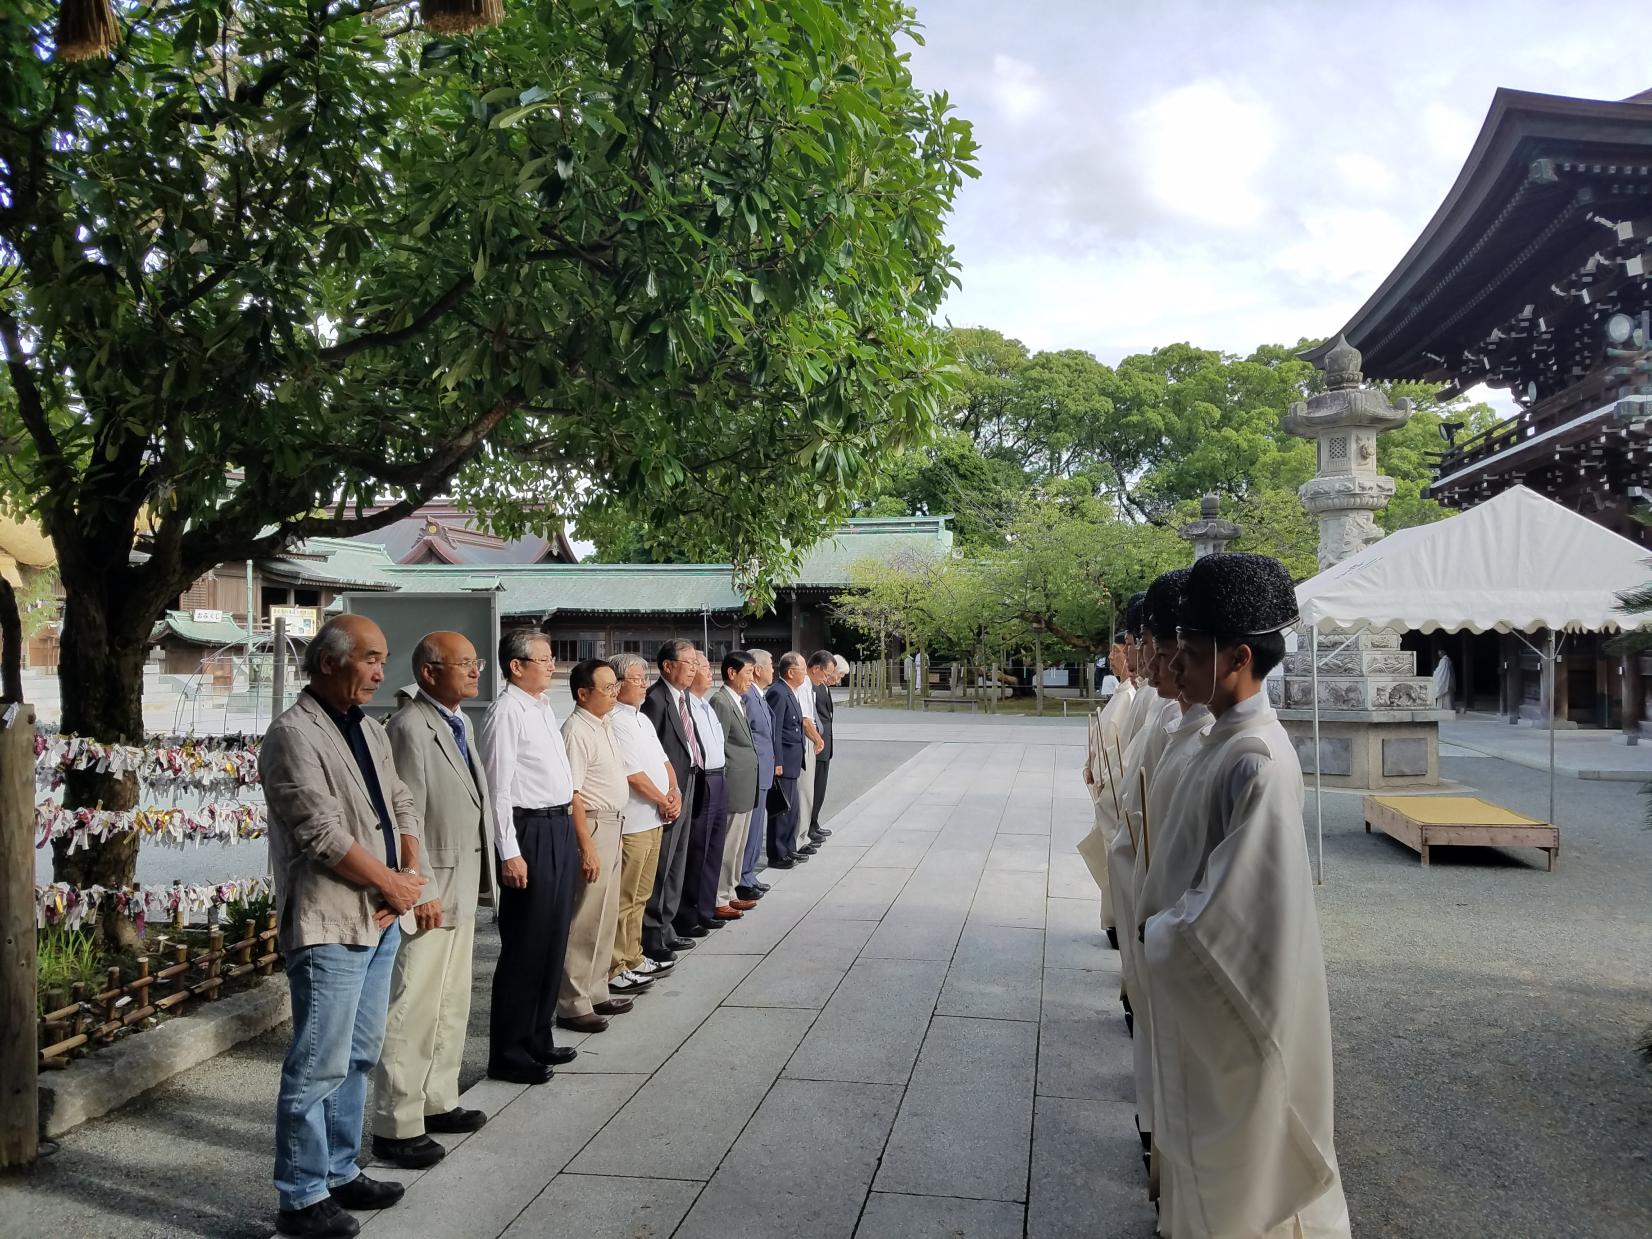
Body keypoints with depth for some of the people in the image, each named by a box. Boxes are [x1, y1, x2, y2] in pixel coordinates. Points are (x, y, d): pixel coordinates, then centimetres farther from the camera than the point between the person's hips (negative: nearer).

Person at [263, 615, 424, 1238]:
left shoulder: (369, 730, 13)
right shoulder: (293, 734, -14)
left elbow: (402, 804, 15)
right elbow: (324, 834, -20)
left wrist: (408, 873, -2)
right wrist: (394, 883, -11)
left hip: (379, 921, 9)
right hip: (329, 927, -9)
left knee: (358, 1057, 17)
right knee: (318, 1066, -1)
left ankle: (341, 1172, 30)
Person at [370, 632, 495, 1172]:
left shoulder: (458, 723, 13)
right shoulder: (409, 727, -17)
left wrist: (477, 882, 14)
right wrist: (421, 892, -21)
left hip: (461, 889, 10)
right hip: (429, 893, -10)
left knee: (452, 1005, 19)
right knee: (413, 1011, -2)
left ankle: (437, 1102, 32)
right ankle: (396, 1127, 9)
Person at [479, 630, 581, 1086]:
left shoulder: (544, 708, 13)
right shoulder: (506, 714, -14)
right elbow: (499, 788, -17)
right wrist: (510, 853, -20)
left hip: (560, 829, 9)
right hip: (530, 832, -9)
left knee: (553, 941, 16)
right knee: (525, 946, -1)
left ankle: (538, 1039, 30)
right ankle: (508, 1054, 12)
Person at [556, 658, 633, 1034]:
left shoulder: (605, 725, 11)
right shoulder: (577, 731, -18)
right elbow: (571, 795, -22)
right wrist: (586, 847, -23)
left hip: (613, 826, 10)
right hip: (592, 826, -10)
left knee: (606, 917, 17)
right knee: (585, 921, -3)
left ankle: (595, 992, 29)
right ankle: (572, 1005, 6)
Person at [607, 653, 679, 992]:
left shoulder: (642, 719, 16)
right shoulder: (614, 723, -15)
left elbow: (663, 761, 18)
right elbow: (633, 774, -18)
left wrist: (675, 792, 0)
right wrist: (664, 802, -7)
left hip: (654, 820, 10)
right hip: (631, 822, -10)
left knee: (640, 895, 17)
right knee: (624, 899, -4)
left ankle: (632, 958, 27)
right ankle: (615, 969, 3)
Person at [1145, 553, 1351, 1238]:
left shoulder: (1257, 758, -26)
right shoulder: (1226, 737, 3)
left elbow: (1235, 899, -27)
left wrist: (1158, 933, -13)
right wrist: (1163, 926, 6)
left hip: (1235, 993, -9)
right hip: (1201, 983, 9)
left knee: (1242, 1145, 10)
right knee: (1211, 1132, 23)